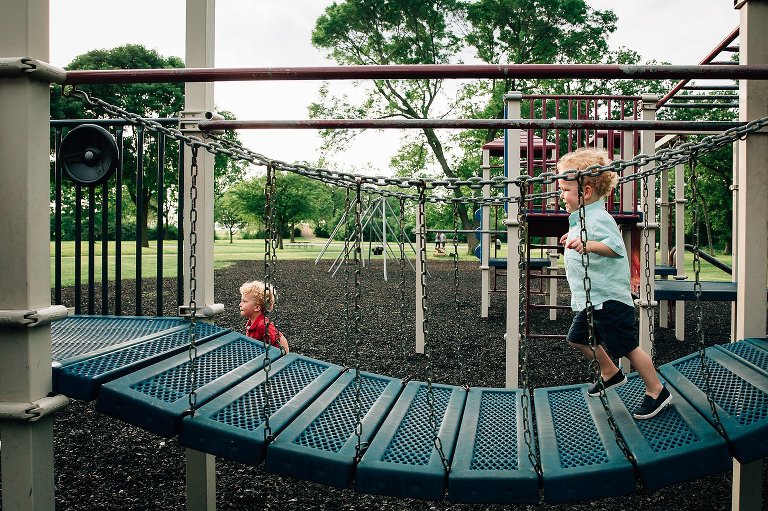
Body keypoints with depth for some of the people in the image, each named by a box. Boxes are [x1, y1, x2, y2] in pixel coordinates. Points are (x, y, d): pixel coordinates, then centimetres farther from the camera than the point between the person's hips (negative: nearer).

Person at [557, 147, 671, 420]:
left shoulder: (599, 219, -19)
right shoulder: (582, 218, 13)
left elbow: (616, 247, -31)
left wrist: (589, 244, -43)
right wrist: (574, 240, 25)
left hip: (609, 298, -11)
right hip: (590, 300, 11)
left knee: (627, 347, -4)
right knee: (579, 337, 19)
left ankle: (656, 391, 10)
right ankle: (610, 373, 38)